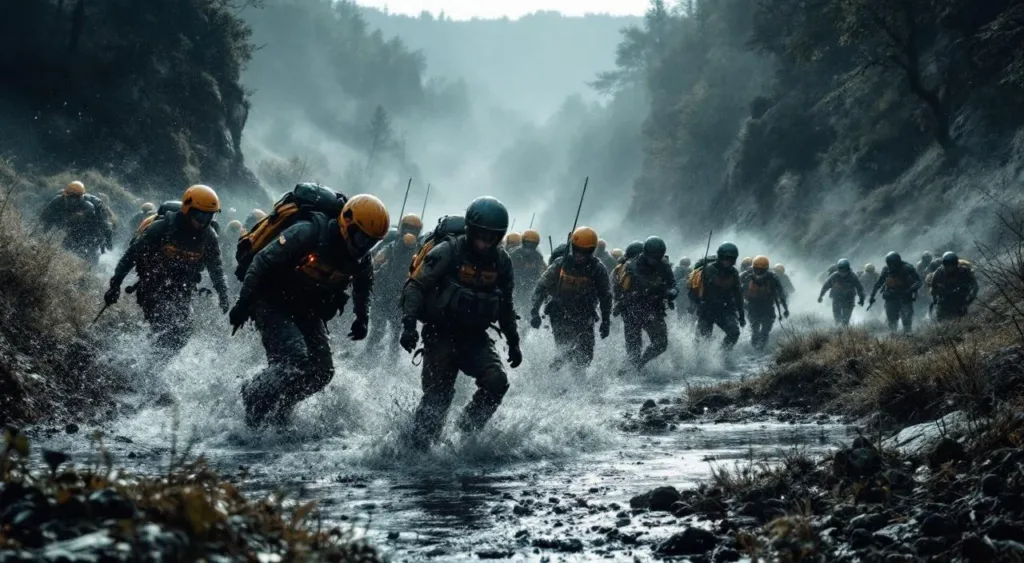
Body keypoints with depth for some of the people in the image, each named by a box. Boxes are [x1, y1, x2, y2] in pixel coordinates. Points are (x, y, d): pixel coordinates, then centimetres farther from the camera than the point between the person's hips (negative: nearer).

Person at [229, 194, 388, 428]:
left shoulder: (360, 257, -4)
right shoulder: (307, 233, -25)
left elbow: (364, 285, 20)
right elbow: (263, 262, -23)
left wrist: (362, 317, 7)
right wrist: (243, 303, -23)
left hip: (308, 310, 7)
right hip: (272, 303, -7)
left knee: (322, 371, -6)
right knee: (296, 360, -26)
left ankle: (277, 409, 11)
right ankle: (253, 397, -4)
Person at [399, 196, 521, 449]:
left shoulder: (502, 262, 2)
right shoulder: (448, 252, -13)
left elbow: (506, 306, 17)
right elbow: (415, 286, -14)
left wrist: (513, 341, 15)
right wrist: (409, 323, -26)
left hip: (475, 338, 4)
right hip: (441, 335, -4)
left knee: (497, 382, -18)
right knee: (438, 395, -8)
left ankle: (468, 429, 2)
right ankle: (419, 445, 8)